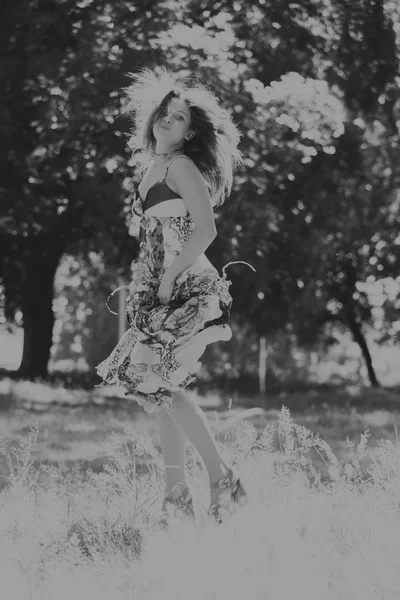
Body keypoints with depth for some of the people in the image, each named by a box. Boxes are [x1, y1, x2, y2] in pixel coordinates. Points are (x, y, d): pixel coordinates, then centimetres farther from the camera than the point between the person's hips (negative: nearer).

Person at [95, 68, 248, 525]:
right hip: (161, 295, 9)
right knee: (159, 390, 8)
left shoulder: (181, 167, -8)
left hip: (185, 291, -9)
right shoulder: (153, 170, 18)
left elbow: (205, 231, -18)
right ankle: (175, 494, 11)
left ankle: (223, 479, -13)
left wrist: (169, 279, -19)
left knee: (160, 385, -15)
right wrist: (144, 287, 14)